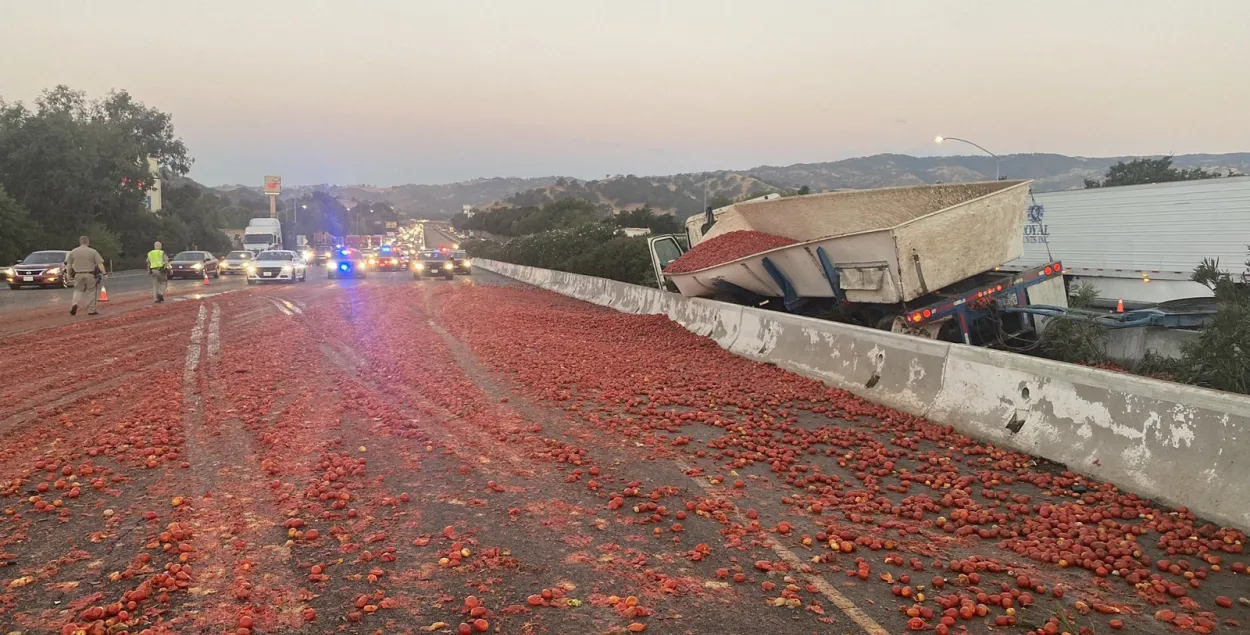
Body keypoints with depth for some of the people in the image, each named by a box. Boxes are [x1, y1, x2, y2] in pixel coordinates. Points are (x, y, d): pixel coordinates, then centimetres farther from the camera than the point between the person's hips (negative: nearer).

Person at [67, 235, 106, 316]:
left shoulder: (73, 252, 5)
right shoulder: (93, 252, -2)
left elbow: (69, 264, 10)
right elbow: (100, 264, -9)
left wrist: (68, 273, 22)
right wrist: (104, 273, -8)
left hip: (78, 275, 2)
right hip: (90, 275, -2)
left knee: (78, 291, 13)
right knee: (91, 292, 6)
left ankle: (75, 304, -12)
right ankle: (91, 310, 8)